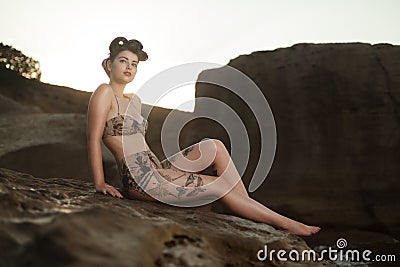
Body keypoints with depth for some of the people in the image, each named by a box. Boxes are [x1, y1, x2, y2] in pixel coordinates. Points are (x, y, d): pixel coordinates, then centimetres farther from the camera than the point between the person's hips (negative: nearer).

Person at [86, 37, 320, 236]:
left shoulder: (135, 101, 18)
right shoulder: (104, 92, -6)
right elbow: (93, 139, -11)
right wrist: (100, 184, -13)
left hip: (156, 171, 8)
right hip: (140, 181, -8)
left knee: (214, 146, -5)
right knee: (219, 187, -10)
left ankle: (251, 211, -4)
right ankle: (283, 223, 2)